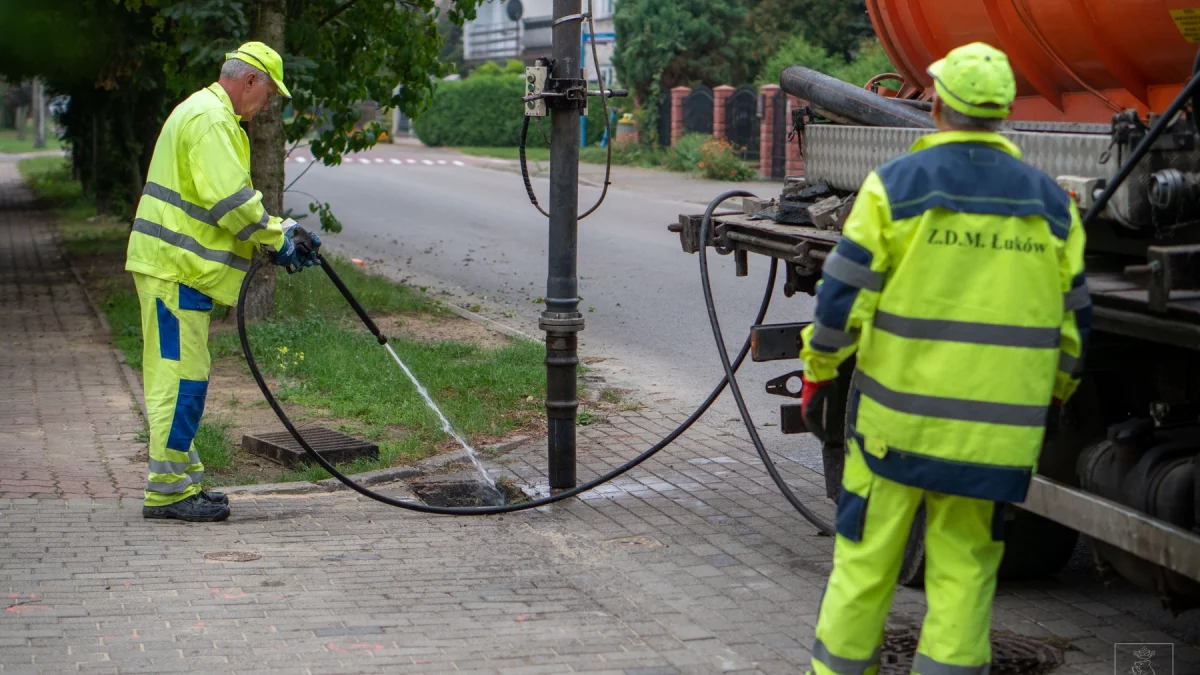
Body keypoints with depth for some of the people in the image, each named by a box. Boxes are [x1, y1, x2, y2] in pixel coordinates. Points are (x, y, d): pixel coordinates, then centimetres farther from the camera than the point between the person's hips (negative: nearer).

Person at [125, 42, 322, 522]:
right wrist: (277, 240, -10)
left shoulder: (208, 114, 22)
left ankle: (180, 478, 21)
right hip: (175, 267, -11)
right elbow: (229, 199, -22)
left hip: (172, 265, 11)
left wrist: (282, 230, 14)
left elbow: (234, 196, 25)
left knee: (174, 377, 14)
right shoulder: (210, 118, -14)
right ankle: (167, 490, -6)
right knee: (181, 376, -9)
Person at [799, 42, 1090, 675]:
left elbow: (843, 294, -6)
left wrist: (818, 374, 7)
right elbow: (1072, 319, 9)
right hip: (997, 429, 2)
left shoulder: (895, 184, -6)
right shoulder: (1049, 202, 3)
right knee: (964, 572, 8)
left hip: (897, 414, -2)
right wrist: (1052, 396, 24)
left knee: (865, 562, 9)